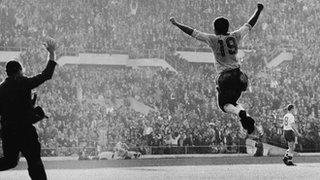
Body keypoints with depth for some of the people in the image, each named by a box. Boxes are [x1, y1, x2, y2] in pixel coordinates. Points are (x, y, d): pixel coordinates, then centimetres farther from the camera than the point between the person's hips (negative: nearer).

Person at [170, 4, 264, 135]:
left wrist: (176, 24, 6)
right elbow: (250, 24, 16)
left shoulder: (212, 39, -6)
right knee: (233, 101, 20)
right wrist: (258, 10, 31)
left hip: (225, 77, -4)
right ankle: (246, 117, -8)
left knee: (225, 104, 7)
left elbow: (192, 32, -3)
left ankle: (240, 113, -26)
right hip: (238, 75, 4)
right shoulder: (235, 36, 3)